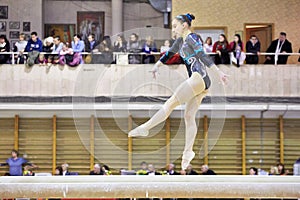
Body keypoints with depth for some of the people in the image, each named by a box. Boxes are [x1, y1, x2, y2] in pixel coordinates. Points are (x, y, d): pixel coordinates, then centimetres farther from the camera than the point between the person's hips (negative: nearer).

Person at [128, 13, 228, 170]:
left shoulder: (192, 38, -3)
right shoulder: (181, 41, 23)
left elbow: (203, 56, -14)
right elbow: (169, 54, 38)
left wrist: (219, 72, -21)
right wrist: (156, 66, 47)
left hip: (199, 78, -9)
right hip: (200, 82, 9)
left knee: (171, 103, -9)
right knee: (189, 116, 2)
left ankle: (145, 127, -9)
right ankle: (188, 151, -4)